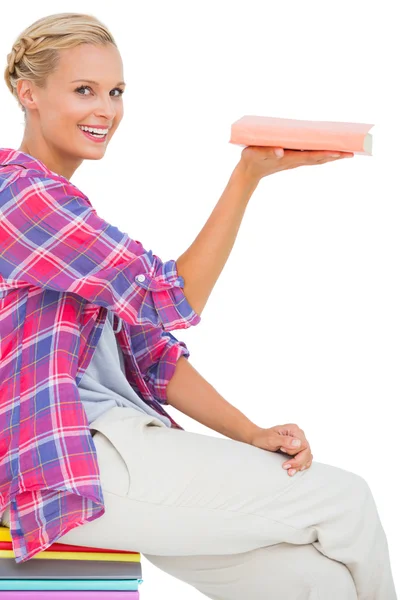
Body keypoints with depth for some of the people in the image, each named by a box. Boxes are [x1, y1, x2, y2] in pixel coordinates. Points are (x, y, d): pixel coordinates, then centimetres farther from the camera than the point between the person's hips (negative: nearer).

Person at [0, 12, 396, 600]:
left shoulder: (69, 212, 20)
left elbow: (150, 353, 15)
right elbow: (173, 301, -12)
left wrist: (254, 437, 2)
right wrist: (250, 173, -13)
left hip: (116, 444, 9)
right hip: (67, 468, -9)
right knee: (345, 501, -6)